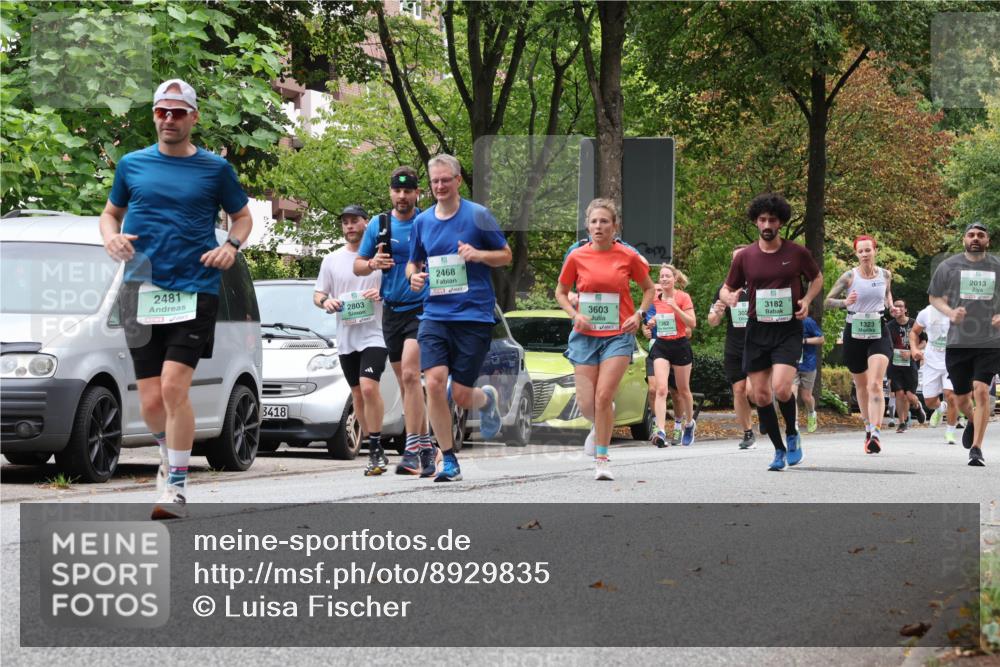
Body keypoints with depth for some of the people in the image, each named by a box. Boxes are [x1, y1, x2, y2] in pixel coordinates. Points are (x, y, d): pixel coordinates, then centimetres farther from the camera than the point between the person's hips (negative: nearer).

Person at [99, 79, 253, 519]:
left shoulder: (215, 169, 5)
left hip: (195, 291, -3)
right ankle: (170, 453, 34)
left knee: (173, 386, -18)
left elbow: (242, 217, 16)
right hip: (142, 292, 3)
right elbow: (111, 212, 22)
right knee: (151, 401, 2)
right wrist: (111, 236, -1)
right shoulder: (132, 165, 10)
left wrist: (231, 245, -5)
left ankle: (176, 487, -11)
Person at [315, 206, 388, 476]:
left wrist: (382, 294, -15)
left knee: (368, 387, -21)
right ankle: (375, 452, 19)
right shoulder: (332, 260, 11)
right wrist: (325, 302, -8)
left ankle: (376, 449, -15)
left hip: (374, 334, -5)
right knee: (358, 394, 9)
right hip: (346, 338, 5)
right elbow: (317, 294, 16)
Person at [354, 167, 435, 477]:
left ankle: (412, 450, -23)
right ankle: (426, 447, 20)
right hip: (392, 311, 5)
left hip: (422, 309, -5)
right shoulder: (379, 225, 8)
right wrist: (373, 263, -9)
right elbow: (357, 266, 13)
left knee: (410, 375, -20)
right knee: (406, 383, 9)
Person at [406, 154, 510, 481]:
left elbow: (506, 255, 5)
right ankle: (449, 461, -4)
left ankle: (487, 398, 36)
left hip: (474, 316, -3)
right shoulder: (422, 221, 9)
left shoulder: (478, 215, -2)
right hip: (434, 315, 3)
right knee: (434, 383, -15)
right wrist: (414, 275, -2)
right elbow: (413, 262, 22)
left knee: (460, 395, -3)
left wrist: (478, 254, -15)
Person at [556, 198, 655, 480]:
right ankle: (603, 427, 34)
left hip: (618, 335, -2)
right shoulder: (577, 257, 0)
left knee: (603, 397, -13)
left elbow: (648, 288, 13)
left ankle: (601, 459, -4)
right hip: (585, 335, 2)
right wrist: (575, 314, -5)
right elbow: (561, 292, 13)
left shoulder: (628, 257, -2)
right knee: (585, 404, -1)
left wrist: (639, 314, -3)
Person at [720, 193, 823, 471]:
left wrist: (806, 299, -4)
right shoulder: (744, 257, 3)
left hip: (788, 329, -3)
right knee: (761, 395, 2)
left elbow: (817, 278, 15)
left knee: (781, 387, -21)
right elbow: (726, 289, 13)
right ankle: (779, 450, 17)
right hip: (757, 330, 3)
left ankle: (792, 434, 7)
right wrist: (729, 297, -11)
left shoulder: (797, 253, -1)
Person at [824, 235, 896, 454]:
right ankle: (868, 428, 32)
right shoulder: (849, 277, -4)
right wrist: (844, 302, -20)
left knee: (875, 385, -18)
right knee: (861, 386, 13)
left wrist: (891, 308, 2)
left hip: (878, 332, -1)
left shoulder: (885, 275, 3)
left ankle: (876, 433, -27)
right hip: (854, 333, 1)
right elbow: (828, 300, -1)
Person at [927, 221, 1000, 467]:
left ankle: (977, 448, -9)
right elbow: (935, 297, 11)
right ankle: (972, 421, 44)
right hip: (958, 342, 1)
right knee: (961, 397, 9)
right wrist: (950, 313, -8)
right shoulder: (949, 266, 4)